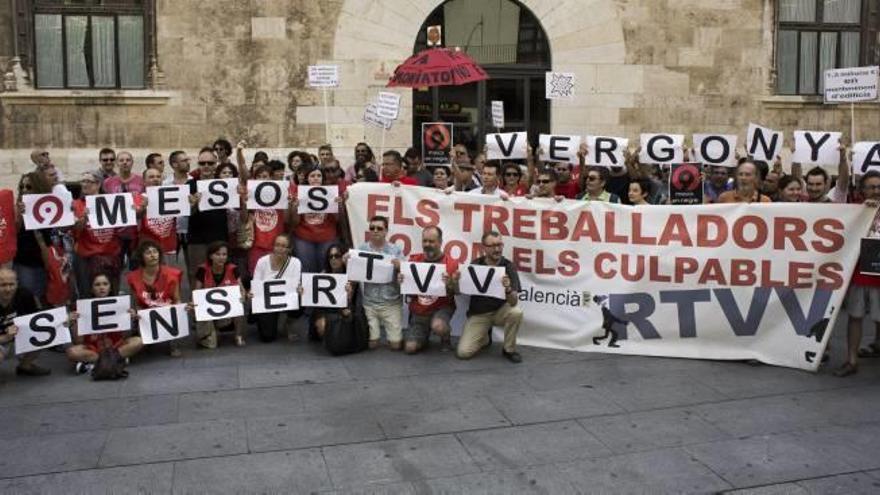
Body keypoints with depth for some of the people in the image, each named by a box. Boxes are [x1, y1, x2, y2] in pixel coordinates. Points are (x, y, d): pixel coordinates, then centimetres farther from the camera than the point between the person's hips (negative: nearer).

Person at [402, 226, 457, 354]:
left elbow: (455, 293, -9)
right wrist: (401, 281, -15)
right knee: (410, 348, -8)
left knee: (438, 326, -36)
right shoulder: (414, 260, -2)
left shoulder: (451, 263, -12)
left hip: (441, 308, -3)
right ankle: (424, 336, 29)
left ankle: (446, 339, 2)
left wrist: (449, 284, -31)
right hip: (418, 312, 4)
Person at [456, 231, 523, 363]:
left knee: (516, 312, -35)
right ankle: (484, 338, 17)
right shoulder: (475, 265, -7)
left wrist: (508, 289, -44)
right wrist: (456, 282, -22)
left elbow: (514, 302, -22)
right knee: (463, 352, -17)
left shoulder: (508, 267, -13)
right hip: (478, 313, 1)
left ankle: (509, 350, -8)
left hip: (500, 311, 0)